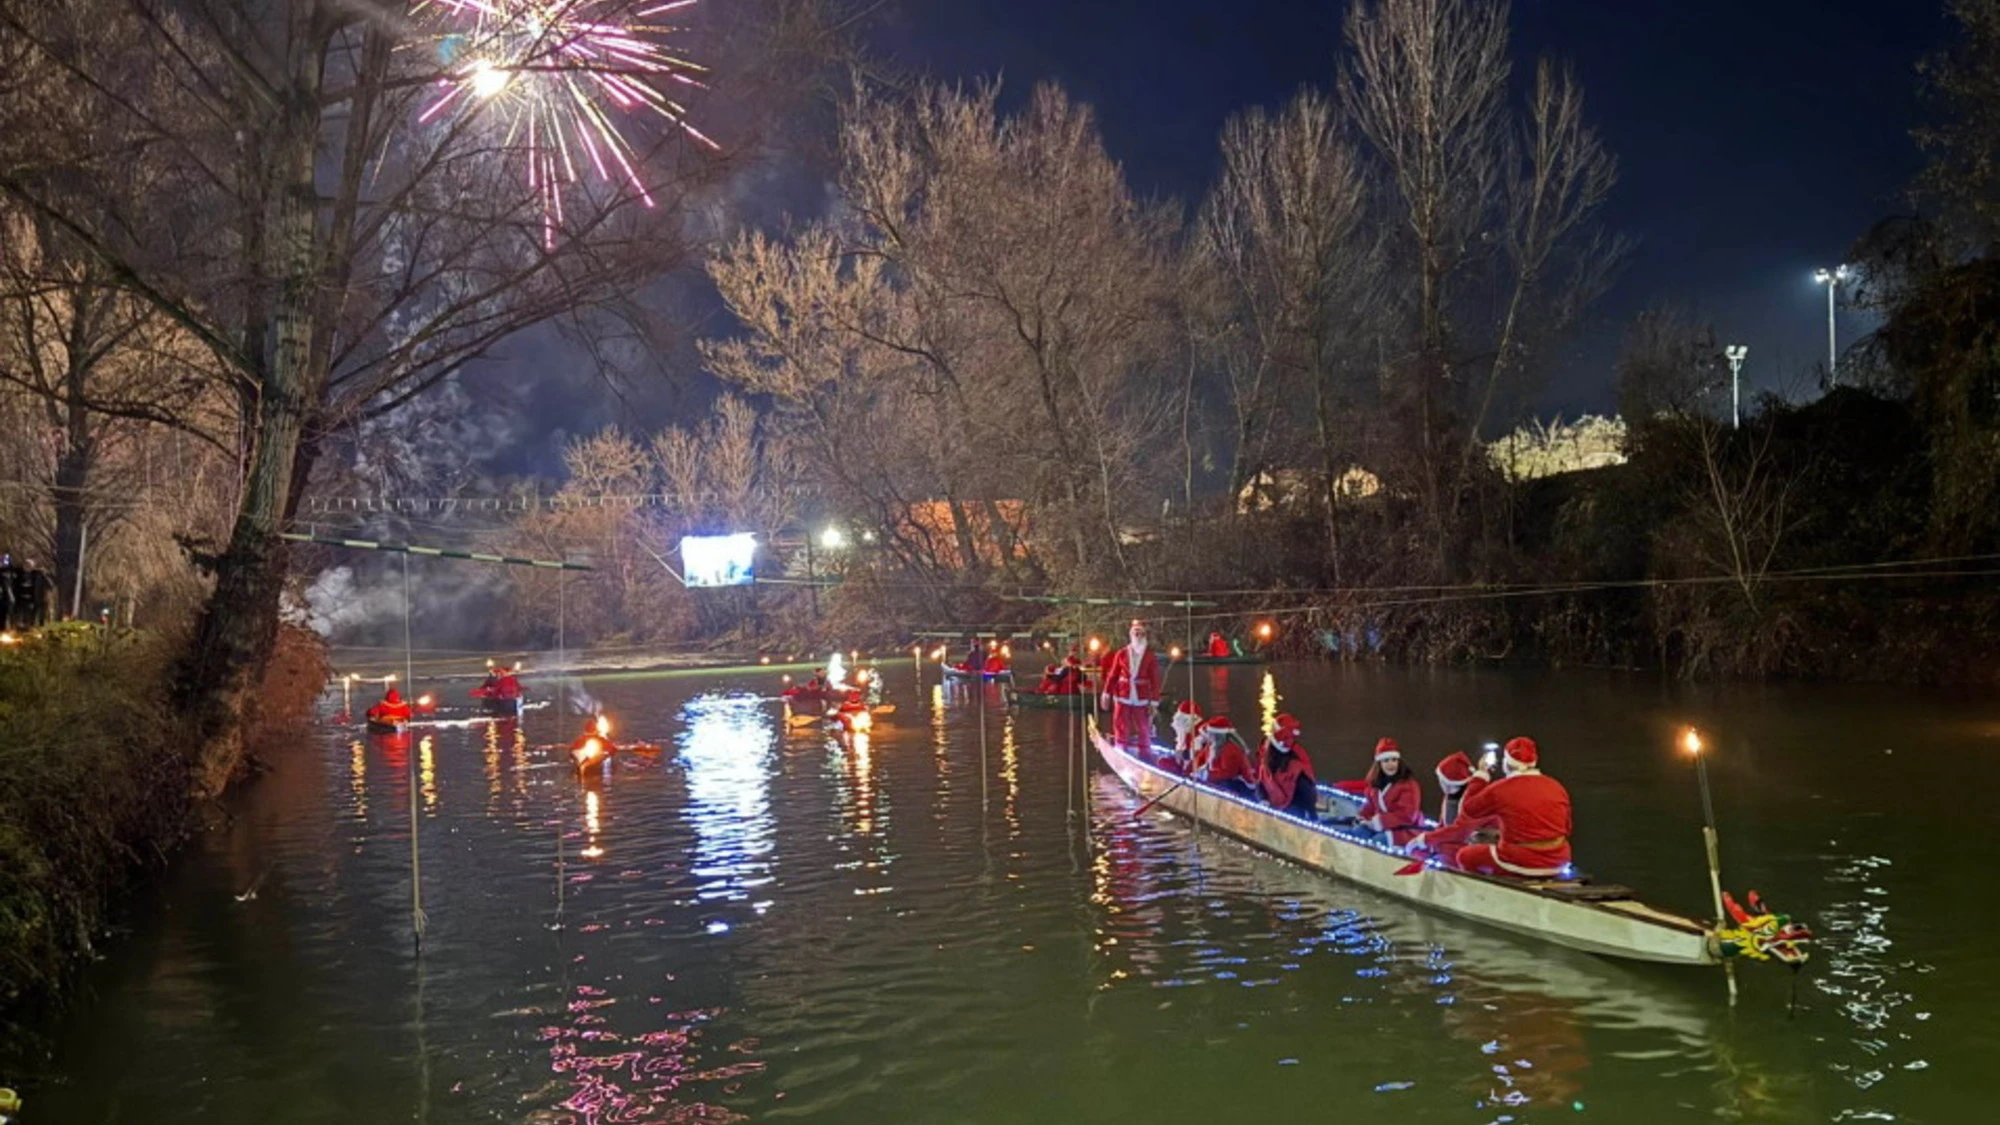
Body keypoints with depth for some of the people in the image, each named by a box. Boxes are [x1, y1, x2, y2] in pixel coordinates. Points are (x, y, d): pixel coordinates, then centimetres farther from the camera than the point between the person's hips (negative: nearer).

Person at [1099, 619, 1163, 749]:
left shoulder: (1150, 656, 0)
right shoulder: (1121, 654, 4)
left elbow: (1155, 680, -1)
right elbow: (1112, 675, 8)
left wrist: (1154, 702, -4)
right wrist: (1107, 694, 3)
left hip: (1142, 699, -1)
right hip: (1123, 697, 1)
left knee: (1144, 731, 1)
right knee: (1121, 730, 2)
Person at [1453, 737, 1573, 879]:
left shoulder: (1499, 789, -9)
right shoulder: (1556, 786, 3)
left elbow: (1466, 810, 6)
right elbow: (1566, 829, 10)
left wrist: (1480, 775, 13)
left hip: (1521, 864, -5)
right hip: (1557, 862, 5)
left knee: (1465, 856, 15)